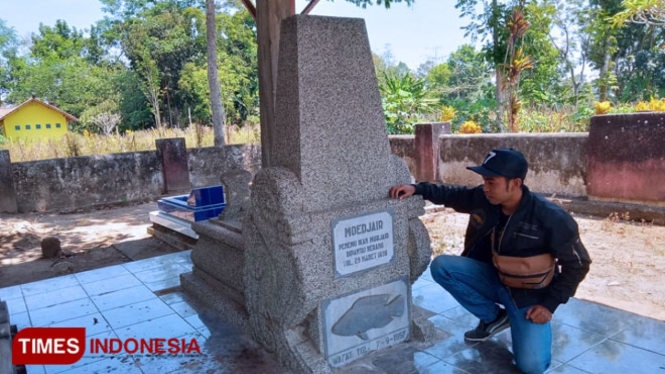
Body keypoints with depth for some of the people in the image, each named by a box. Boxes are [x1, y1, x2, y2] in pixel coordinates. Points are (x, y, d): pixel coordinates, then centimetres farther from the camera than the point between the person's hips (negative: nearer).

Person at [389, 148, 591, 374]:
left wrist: (550, 304, -15)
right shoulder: (483, 199, -14)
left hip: (529, 294, -4)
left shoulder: (551, 218, -25)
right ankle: (493, 317, 4)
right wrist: (417, 189, -14)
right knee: (441, 266, -16)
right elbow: (451, 195, 3)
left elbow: (577, 264, -13)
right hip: (494, 279, 5)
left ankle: (520, 319, 13)